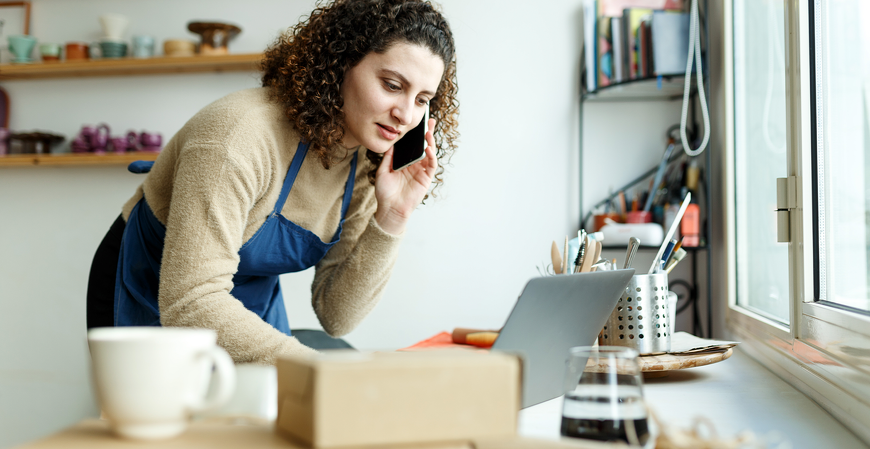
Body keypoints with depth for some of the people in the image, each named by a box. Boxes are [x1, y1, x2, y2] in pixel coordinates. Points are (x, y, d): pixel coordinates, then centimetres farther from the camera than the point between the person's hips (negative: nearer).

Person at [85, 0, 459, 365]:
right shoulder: (239, 136, -34)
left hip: (248, 314, 5)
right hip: (153, 308, -5)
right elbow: (189, 304, -39)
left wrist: (390, 220, -26)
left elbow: (336, 316, -15)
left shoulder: (366, 168, -13)